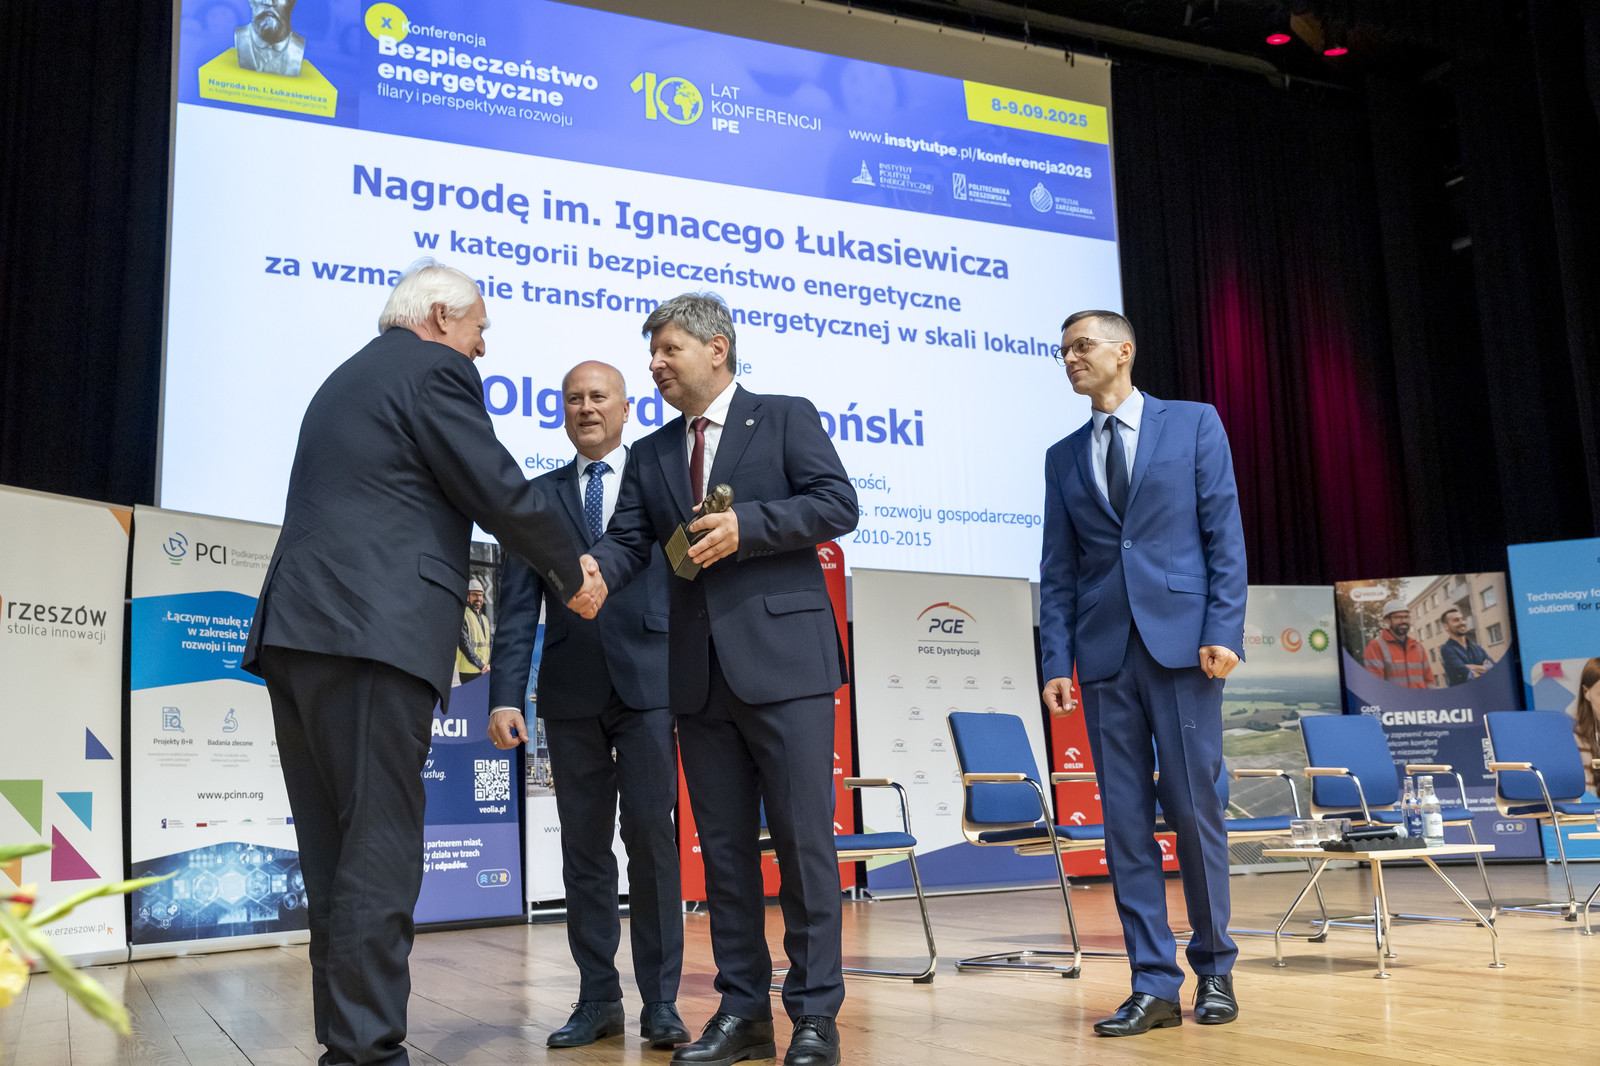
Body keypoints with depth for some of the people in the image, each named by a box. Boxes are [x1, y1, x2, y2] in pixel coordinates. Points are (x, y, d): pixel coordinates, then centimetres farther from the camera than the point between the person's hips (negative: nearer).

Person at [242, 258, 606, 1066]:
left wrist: (444, 585, 35)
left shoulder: (345, 381, 27)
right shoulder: (434, 369, -1)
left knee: (338, 854, 11)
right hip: (375, 635, -9)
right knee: (380, 852, -7)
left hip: (296, 631, 9)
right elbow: (502, 492, -6)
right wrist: (574, 576, 7)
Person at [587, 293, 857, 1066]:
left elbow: (837, 505, -5)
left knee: (802, 839, -3)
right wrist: (591, 569, -16)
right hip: (699, 674, 5)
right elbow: (628, 541, 6)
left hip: (781, 660, -5)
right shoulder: (650, 456, 18)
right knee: (723, 845, 8)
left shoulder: (786, 419, 5)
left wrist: (746, 526, -16)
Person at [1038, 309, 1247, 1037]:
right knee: (1125, 820, 2)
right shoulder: (1063, 456, 15)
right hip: (1105, 653, 3)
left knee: (1193, 809, 0)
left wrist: (1223, 630, -10)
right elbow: (1057, 570, 12)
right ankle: (1154, 984, 8)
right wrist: (1056, 662, 3)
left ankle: (1214, 968, 16)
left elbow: (1224, 535, 0)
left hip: (1180, 643, -3)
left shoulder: (1193, 424, 6)